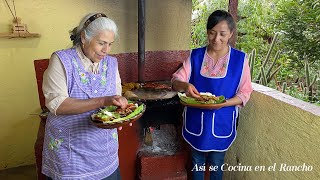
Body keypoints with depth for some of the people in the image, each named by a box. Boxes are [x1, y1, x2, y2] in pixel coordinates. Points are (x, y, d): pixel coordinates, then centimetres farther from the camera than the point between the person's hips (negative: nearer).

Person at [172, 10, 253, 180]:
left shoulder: (240, 59, -7)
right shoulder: (195, 55, -4)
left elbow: (245, 93, -5)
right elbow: (175, 80, -7)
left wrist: (223, 103, -24)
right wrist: (185, 85, -31)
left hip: (221, 122, -1)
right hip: (195, 121, 1)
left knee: (216, 165, 18)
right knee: (197, 163, 20)